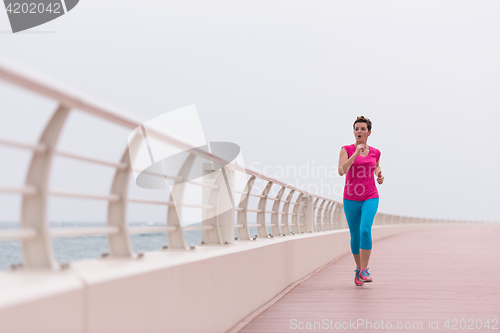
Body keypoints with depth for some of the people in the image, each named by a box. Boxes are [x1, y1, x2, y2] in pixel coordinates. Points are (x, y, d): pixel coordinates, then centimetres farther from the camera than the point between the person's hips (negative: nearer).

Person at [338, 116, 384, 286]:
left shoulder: (375, 152, 5)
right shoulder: (347, 150, -2)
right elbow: (341, 171, -17)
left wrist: (379, 176, 2)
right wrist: (356, 153, -24)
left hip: (370, 197, 0)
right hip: (351, 199, 0)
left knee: (365, 230, -21)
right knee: (355, 235, 7)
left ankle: (364, 271, -13)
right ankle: (358, 268, 28)